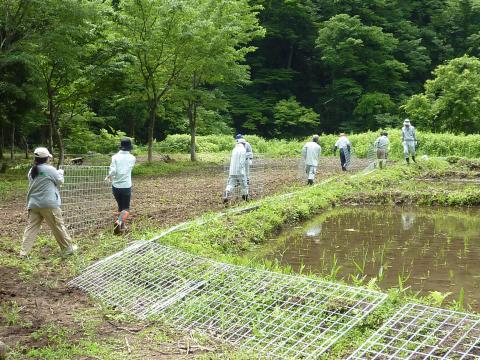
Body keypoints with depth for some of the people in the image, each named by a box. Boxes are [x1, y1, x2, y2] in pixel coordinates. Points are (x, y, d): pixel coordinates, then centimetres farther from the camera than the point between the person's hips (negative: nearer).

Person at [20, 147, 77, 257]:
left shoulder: (31, 171, 9)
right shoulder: (50, 169, -10)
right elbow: (60, 181, 0)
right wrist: (60, 172, 22)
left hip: (34, 204, 5)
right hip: (48, 204, -5)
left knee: (31, 227, 5)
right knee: (58, 227, 6)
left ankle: (23, 252, -1)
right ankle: (68, 248, 17)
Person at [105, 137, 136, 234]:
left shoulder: (115, 157, -6)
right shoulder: (132, 158, -2)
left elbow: (112, 171, -15)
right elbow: (129, 169, 7)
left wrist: (110, 176, 6)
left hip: (116, 186, 1)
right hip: (126, 186, -1)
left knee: (120, 207, 20)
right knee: (126, 209, 6)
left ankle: (121, 226, 15)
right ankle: (119, 221, -21)